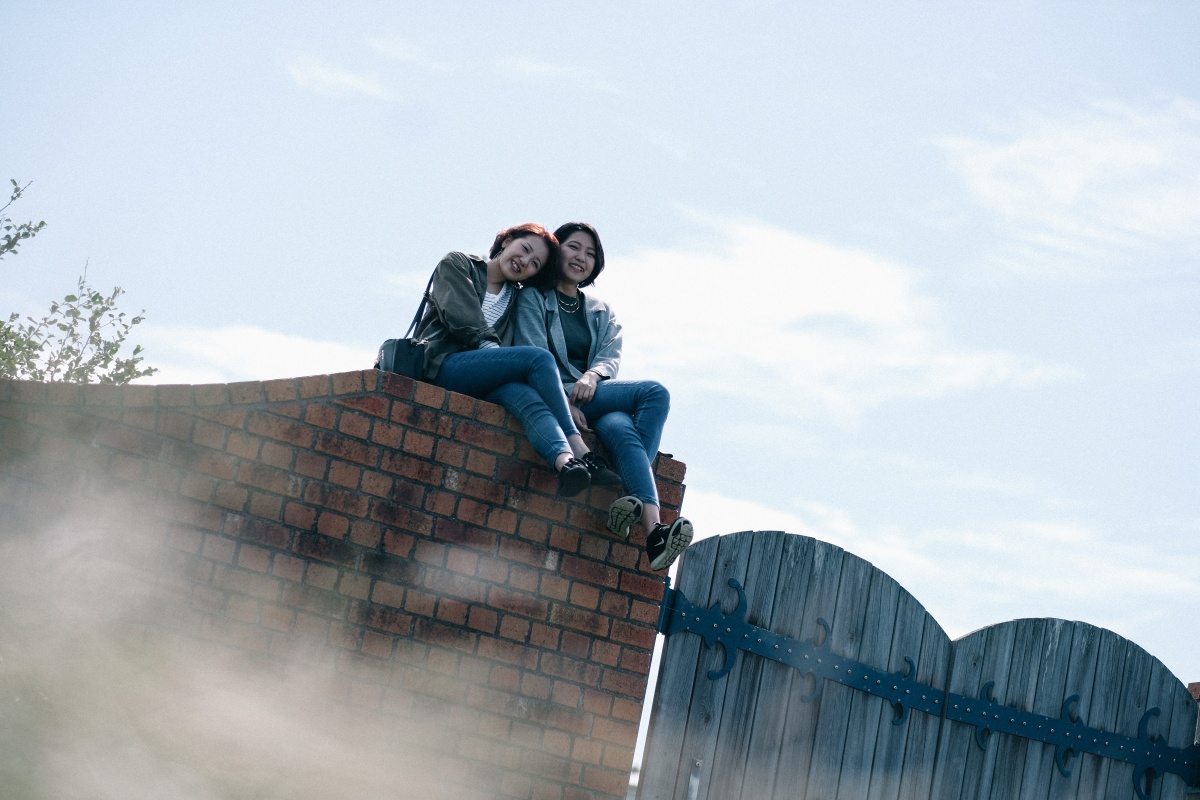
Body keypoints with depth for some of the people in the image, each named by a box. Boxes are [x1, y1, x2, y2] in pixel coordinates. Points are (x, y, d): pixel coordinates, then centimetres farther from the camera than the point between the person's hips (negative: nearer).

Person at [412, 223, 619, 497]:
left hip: (486, 383, 4)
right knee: (539, 357, -26)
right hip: (442, 365, -4)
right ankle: (578, 451, -32)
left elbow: (506, 346, 13)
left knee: (527, 397, -33)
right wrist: (489, 346, -13)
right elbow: (461, 316, -3)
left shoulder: (515, 299, 28)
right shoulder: (456, 265, 13)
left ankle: (566, 463, -59)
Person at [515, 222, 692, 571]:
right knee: (656, 393, -25)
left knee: (621, 430, -35)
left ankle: (653, 529, -48)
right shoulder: (533, 298, 11)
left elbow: (611, 358, 6)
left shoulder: (602, 313, 25)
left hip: (594, 395, 4)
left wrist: (592, 375, -19)